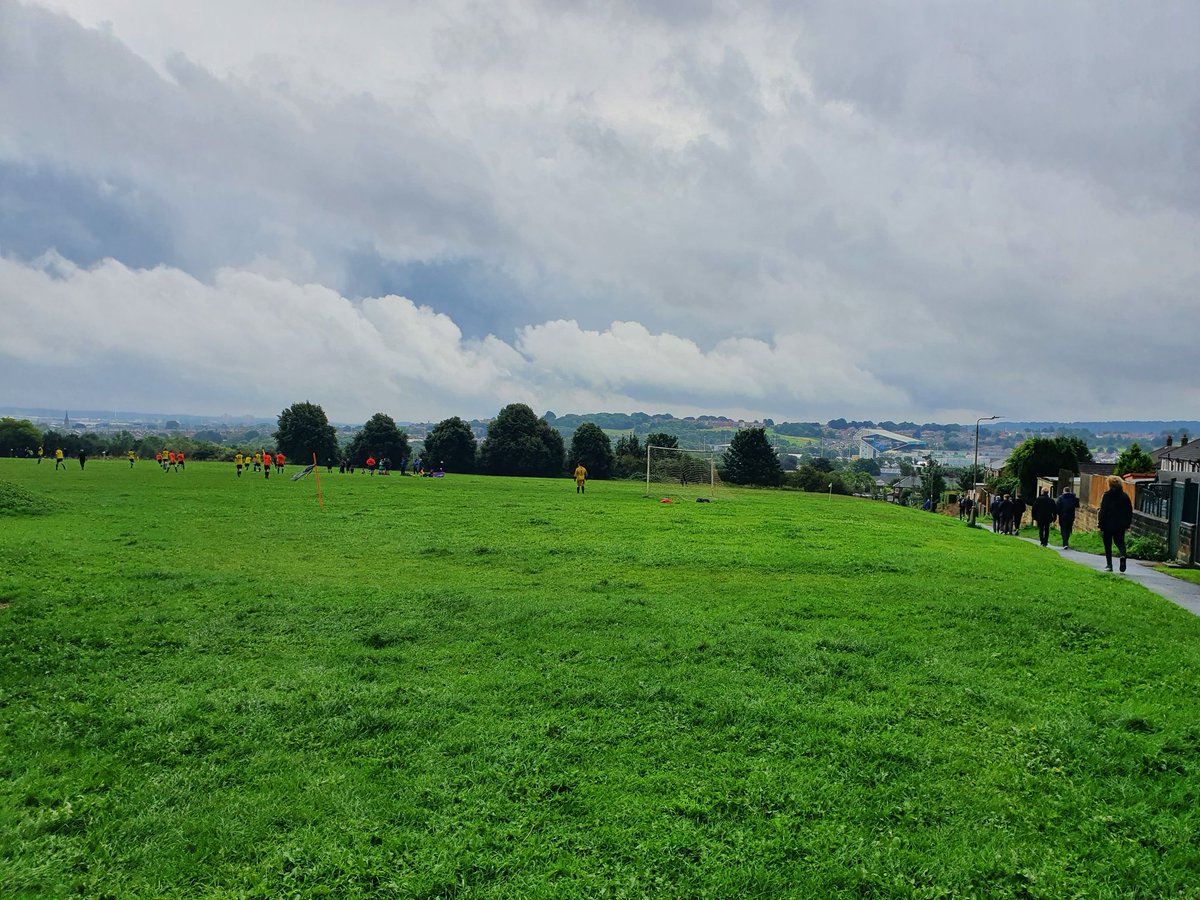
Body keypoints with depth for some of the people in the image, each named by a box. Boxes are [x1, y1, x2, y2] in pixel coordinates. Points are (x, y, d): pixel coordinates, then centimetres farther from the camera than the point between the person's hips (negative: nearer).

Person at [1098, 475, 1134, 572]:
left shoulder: (1107, 495, -10)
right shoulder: (1125, 496, 3)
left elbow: (1103, 511, -11)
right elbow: (1130, 512, 9)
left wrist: (1101, 526, -8)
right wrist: (1127, 524, 17)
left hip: (1108, 525, -3)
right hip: (1121, 525, 3)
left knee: (1108, 545, 8)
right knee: (1120, 542, 11)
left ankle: (1109, 565, 8)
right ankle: (1123, 555, -19)